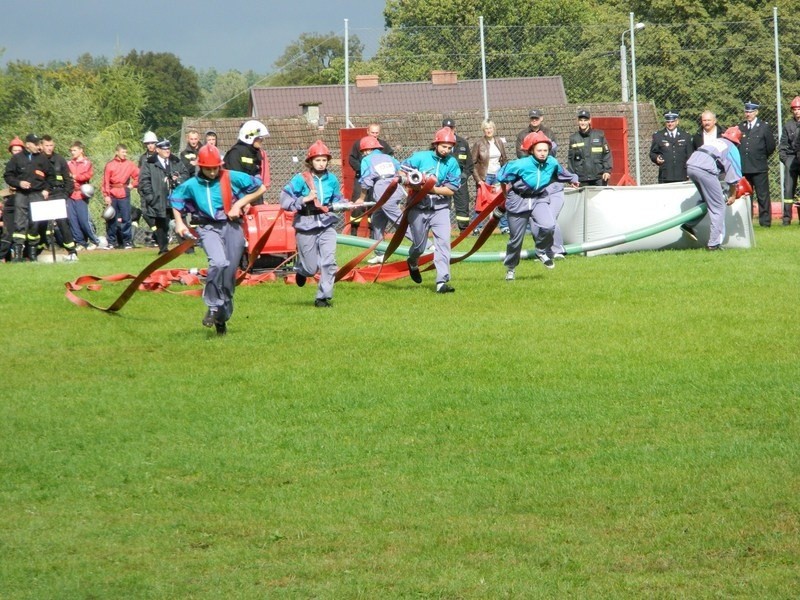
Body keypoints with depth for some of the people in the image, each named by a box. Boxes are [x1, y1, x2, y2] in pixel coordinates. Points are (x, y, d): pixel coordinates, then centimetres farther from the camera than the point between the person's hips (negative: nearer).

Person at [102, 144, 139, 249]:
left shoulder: (130, 164, 5)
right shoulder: (110, 165, 1)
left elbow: (139, 175, 13)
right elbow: (106, 181, -1)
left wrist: (133, 185, 4)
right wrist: (106, 196, -7)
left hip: (124, 194, 0)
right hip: (112, 195, 0)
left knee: (126, 218, -2)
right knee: (111, 219, 3)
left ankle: (127, 241, 5)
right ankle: (111, 242, 10)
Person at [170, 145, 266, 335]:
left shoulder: (232, 178, -4)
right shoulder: (191, 185, 1)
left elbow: (260, 188, 2)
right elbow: (174, 199, 20)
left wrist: (239, 204, -6)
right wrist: (179, 223, 11)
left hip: (232, 226, 1)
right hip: (208, 228, -1)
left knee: (229, 274, 2)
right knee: (219, 263, -28)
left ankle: (222, 318, 16)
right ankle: (214, 307, -17)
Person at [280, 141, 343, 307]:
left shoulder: (332, 179, 3)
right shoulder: (300, 179, -9)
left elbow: (337, 200, 18)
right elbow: (285, 200, -12)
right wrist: (304, 200, -21)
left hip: (327, 225, 3)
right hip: (306, 226, -3)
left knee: (329, 262, -11)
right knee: (311, 268, 4)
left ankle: (323, 297, 0)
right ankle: (301, 270, 42)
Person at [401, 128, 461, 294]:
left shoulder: (452, 163, -4)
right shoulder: (421, 157, -6)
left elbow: (452, 190, -9)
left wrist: (433, 189, -21)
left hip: (440, 209, 0)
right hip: (419, 208, 0)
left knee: (443, 242, -15)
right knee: (419, 245, 11)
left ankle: (442, 282, -17)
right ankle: (413, 263, 48)